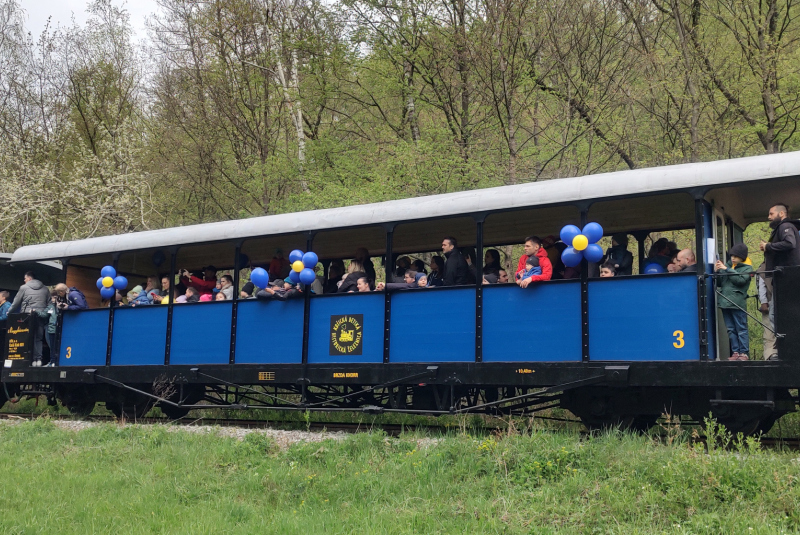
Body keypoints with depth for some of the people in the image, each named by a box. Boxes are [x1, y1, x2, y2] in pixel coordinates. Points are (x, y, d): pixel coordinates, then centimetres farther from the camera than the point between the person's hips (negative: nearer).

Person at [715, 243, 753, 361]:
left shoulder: (747, 268, 3)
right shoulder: (728, 264, 16)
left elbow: (741, 279, -16)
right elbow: (719, 283, 17)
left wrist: (726, 269, -14)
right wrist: (717, 272, -1)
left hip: (737, 303, -5)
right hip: (725, 302, 5)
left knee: (741, 329, -2)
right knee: (731, 330, 8)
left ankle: (744, 353, 0)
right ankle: (735, 352, 12)